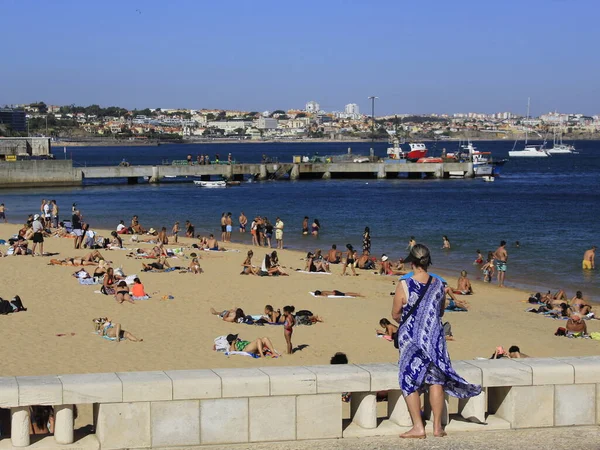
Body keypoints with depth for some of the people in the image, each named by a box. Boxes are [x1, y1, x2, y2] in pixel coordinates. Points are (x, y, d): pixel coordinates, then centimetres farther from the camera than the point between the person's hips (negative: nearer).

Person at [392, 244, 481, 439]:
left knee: (410, 381, 6)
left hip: (410, 339, -3)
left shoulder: (404, 286, -14)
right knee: (436, 381, 10)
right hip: (434, 338, 3)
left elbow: (395, 315, -4)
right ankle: (437, 427, 14)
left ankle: (418, 427, 5)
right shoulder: (439, 285, -3)